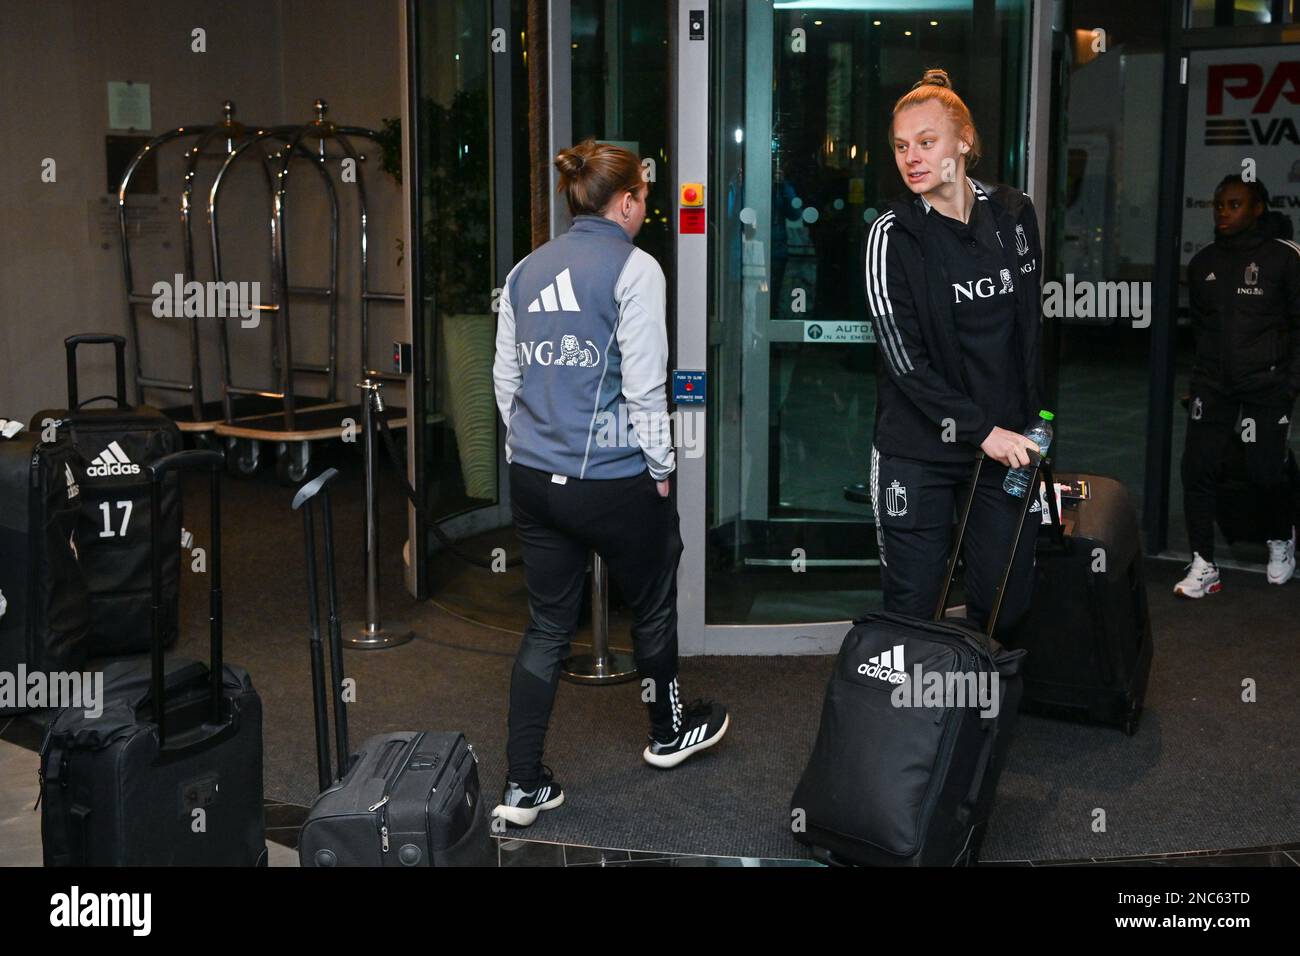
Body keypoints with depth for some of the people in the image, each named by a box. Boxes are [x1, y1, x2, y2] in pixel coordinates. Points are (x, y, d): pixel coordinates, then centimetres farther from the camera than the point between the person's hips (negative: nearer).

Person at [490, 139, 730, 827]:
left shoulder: (526, 271, 7)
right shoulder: (633, 268, -11)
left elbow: (505, 378, 11)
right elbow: (644, 388, -13)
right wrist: (660, 470, -2)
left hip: (533, 479, 6)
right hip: (612, 479, -5)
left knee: (547, 626, 12)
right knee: (652, 605, 19)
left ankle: (523, 786, 13)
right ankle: (668, 732, 40)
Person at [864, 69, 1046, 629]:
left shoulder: (1014, 215, 5)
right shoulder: (893, 235, -7)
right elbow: (903, 358, -12)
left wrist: (1027, 424, 11)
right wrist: (980, 430, -15)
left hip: (1006, 440, 4)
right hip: (919, 452, -3)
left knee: (1005, 607, 8)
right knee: (912, 608, 2)